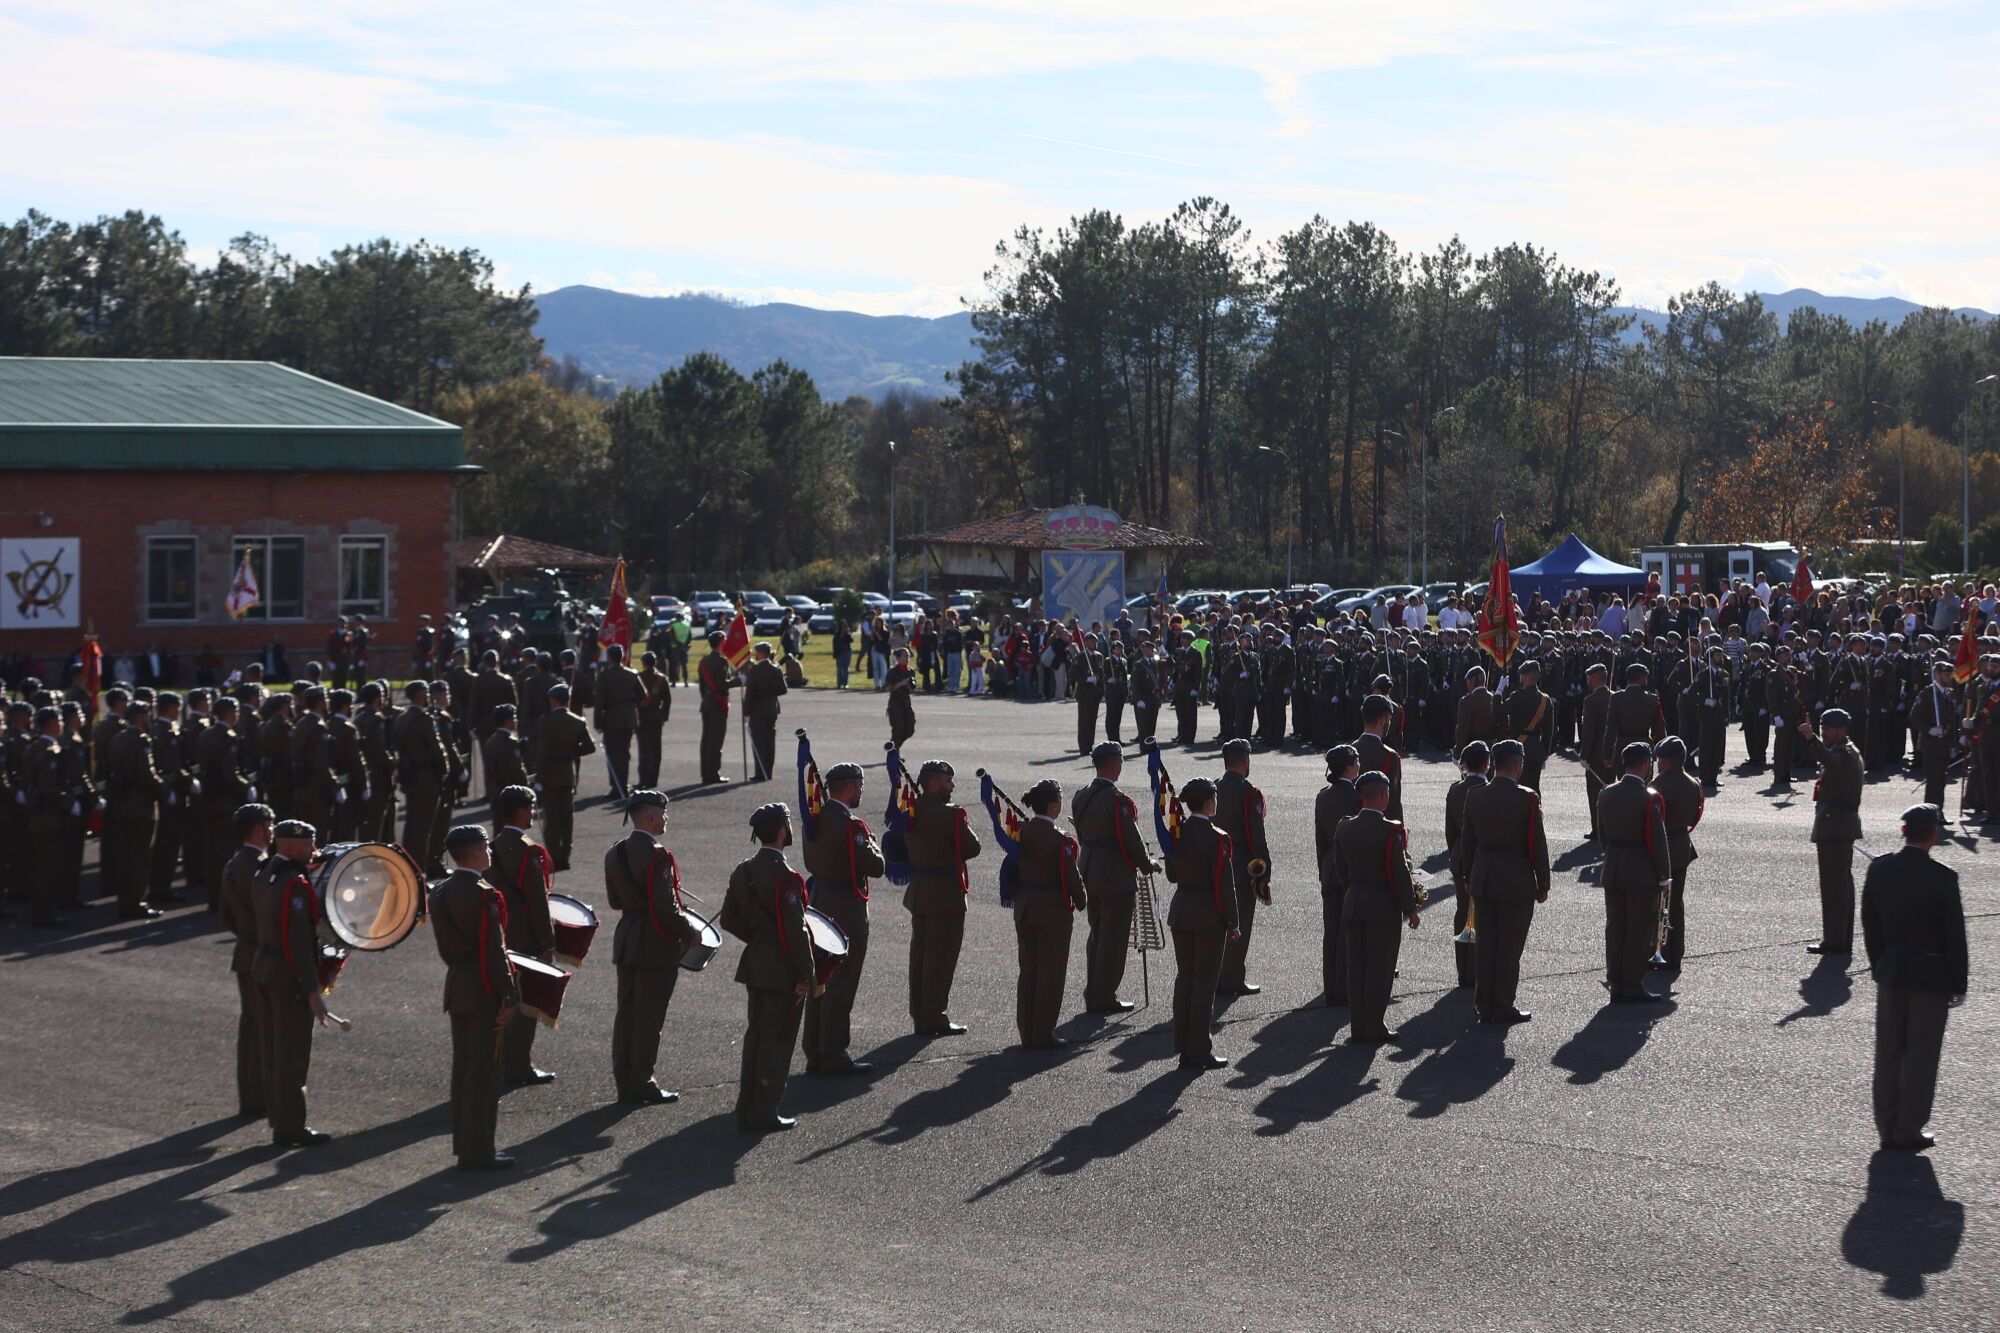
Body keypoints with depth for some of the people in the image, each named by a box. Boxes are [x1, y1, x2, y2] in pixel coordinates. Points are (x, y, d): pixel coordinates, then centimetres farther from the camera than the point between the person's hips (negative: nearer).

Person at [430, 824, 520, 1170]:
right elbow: (493, 951, -19)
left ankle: (464, 1143, 23)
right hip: (484, 993, -8)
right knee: (484, 1070, -3)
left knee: (463, 1065, 15)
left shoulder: (439, 892, 7)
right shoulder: (483, 896, -18)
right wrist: (509, 994, -14)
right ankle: (477, 1152, -1)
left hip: (456, 987, 8)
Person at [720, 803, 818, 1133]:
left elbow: (728, 920, 10)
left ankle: (747, 1109, 21)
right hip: (783, 970, -8)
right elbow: (795, 930, -20)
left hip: (755, 965, 8)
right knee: (777, 1039, 1)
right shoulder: (785, 876, -20)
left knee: (756, 1034, 16)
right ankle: (763, 1115, 4)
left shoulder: (742, 871, 5)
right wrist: (805, 975, -14)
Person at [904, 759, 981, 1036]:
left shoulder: (912, 811, 5)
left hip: (918, 893, 8)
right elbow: (973, 847, -14)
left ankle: (920, 1015, 23)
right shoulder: (950, 814, -19)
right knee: (941, 958, -1)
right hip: (946, 896, -8)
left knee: (920, 953, 15)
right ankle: (934, 1018, 2)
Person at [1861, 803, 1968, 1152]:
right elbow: (1955, 934, -11)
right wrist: (1958, 984, -2)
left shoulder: (1879, 869, -3)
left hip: (1891, 970, 5)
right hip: (1931, 975, -4)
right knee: (1921, 1055, 5)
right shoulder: (1942, 878, -17)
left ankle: (1888, 1127, 19)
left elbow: (1869, 925, 4)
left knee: (1888, 1053, 12)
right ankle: (1908, 1132, 9)